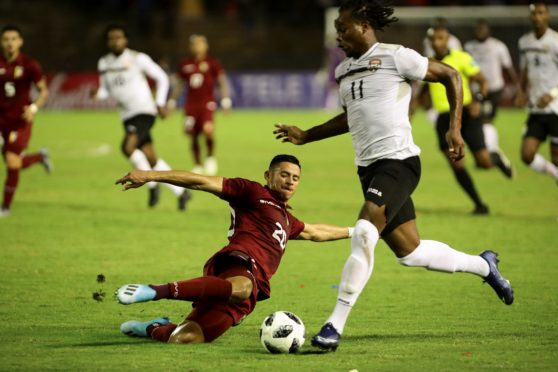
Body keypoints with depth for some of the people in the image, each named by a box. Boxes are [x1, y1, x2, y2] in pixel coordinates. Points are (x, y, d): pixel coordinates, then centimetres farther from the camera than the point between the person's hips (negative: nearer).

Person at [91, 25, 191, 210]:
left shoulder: (138, 59, -7)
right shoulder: (104, 63, 9)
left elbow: (162, 78, 0)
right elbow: (105, 90, 16)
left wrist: (160, 103, -5)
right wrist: (98, 94, -7)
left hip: (144, 111, -6)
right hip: (127, 116, 6)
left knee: (127, 147, -26)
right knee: (151, 159, 6)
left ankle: (152, 185, -10)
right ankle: (181, 192, 17)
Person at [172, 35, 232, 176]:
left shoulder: (212, 63, 1)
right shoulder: (185, 64, 10)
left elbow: (222, 81, 2)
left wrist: (225, 100, -7)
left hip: (207, 103, -3)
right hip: (190, 105, 3)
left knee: (208, 129, -26)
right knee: (193, 137, 2)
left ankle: (211, 157, -1)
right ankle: (198, 166, 17)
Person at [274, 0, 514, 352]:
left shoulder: (395, 57, -7)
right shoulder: (344, 71, 15)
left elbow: (451, 76, 0)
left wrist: (455, 129, -5)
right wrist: (305, 136, 26)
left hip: (398, 161, -8)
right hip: (369, 167, 8)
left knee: (364, 232, -24)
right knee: (409, 251, 9)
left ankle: (336, 324, -22)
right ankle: (483, 265, 34)